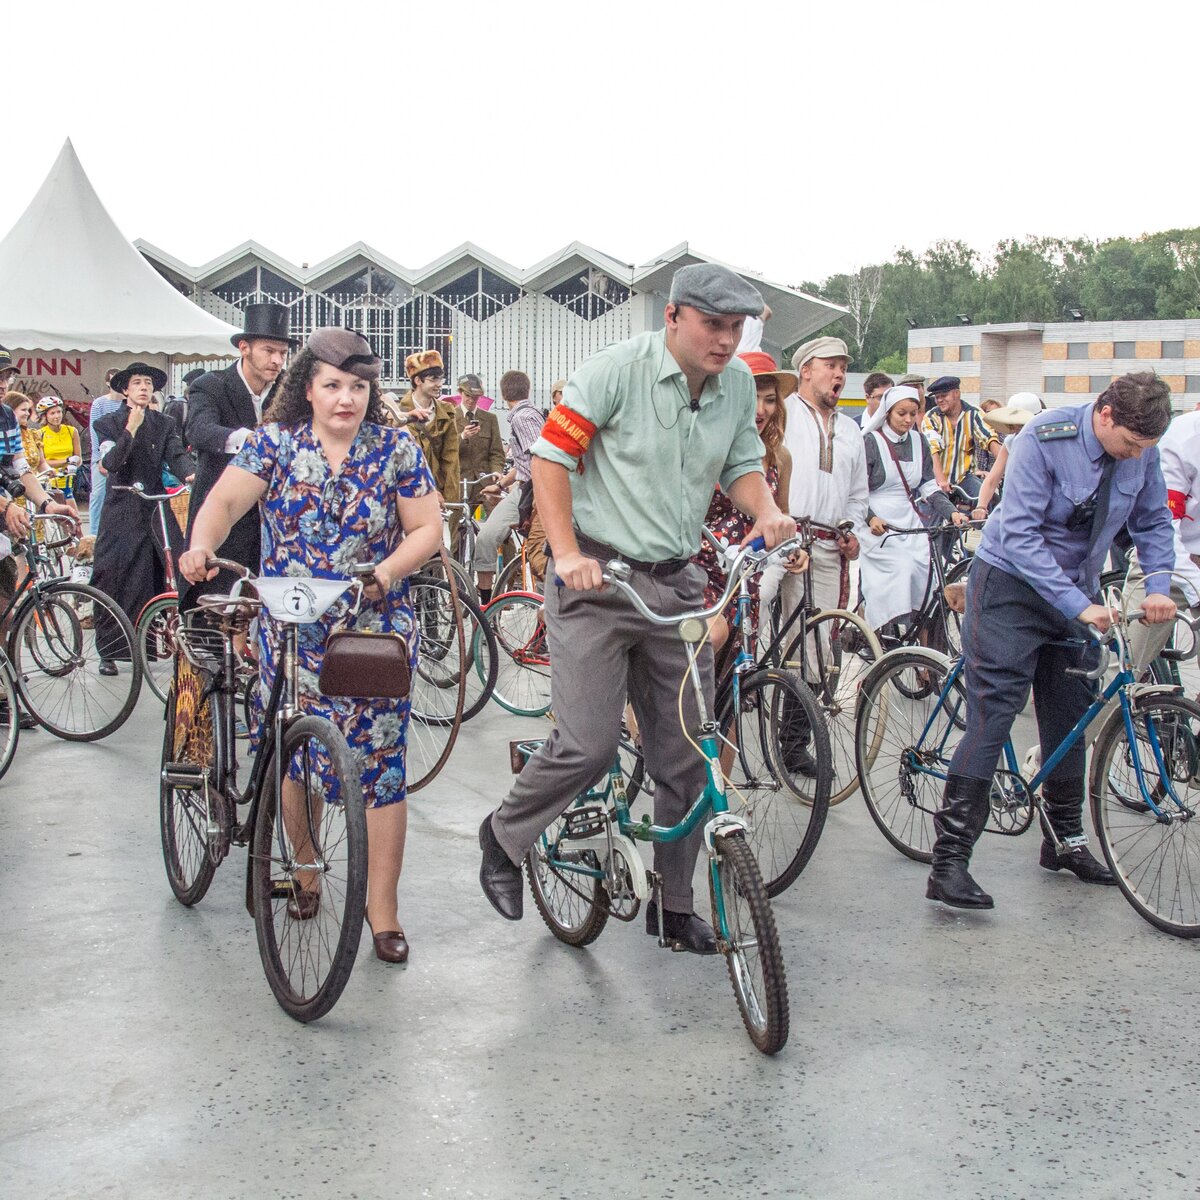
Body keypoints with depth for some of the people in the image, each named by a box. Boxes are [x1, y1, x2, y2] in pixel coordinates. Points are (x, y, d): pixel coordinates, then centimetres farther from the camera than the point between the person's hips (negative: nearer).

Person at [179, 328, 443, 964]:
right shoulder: (273, 443, 2)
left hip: (377, 630, -1)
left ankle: (381, 908, 6)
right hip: (291, 630, 1)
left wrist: (386, 573, -15)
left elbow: (426, 528, 2)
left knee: (380, 764, -4)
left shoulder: (396, 449, 3)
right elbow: (224, 501, -9)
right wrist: (202, 545, -29)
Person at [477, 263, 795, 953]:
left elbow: (742, 463, 16)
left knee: (686, 758, 8)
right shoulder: (619, 369, -12)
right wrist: (567, 553, -19)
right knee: (588, 747, -13)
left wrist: (766, 512, -6)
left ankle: (675, 906, 24)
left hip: (677, 584, 6)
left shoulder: (738, 383, 4)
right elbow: (551, 455, -10)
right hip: (599, 578, -5)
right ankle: (504, 838, 16)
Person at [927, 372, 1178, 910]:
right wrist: (1077, 605, -32)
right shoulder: (1044, 438, -24)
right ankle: (948, 860, -15)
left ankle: (1064, 839, 28)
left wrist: (1158, 586, -9)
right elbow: (1019, 535, -27)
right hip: (1014, 583, -6)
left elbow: (1153, 522, 8)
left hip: (1076, 589, 6)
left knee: (1070, 716, 10)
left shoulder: (1141, 452, -6)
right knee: (993, 714, -14)